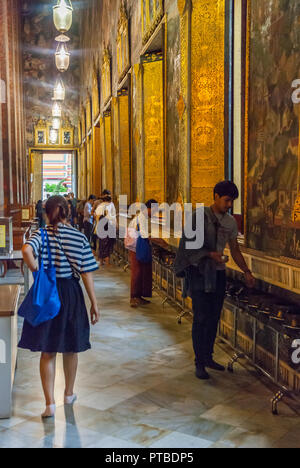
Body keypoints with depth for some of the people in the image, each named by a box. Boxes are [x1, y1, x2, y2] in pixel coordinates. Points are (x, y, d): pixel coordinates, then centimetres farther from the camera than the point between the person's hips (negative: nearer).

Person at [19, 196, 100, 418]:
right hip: (71, 293, 1)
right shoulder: (79, 237, -3)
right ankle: (69, 394, 34)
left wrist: (37, 272, -13)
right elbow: (86, 273, -5)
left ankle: (50, 403, 5)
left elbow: (26, 250, -27)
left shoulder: (41, 234, -4)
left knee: (47, 352, 7)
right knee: (71, 349, 17)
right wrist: (94, 303, -1)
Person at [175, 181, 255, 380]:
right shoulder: (199, 216, -9)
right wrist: (210, 254, -24)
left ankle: (208, 357, 24)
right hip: (200, 272, -5)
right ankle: (199, 364, 3)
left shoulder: (231, 222, 7)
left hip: (219, 273, 5)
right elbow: (190, 245, -12)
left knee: (214, 318, 10)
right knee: (201, 319, -5)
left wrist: (247, 271, 3)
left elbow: (235, 250, 13)